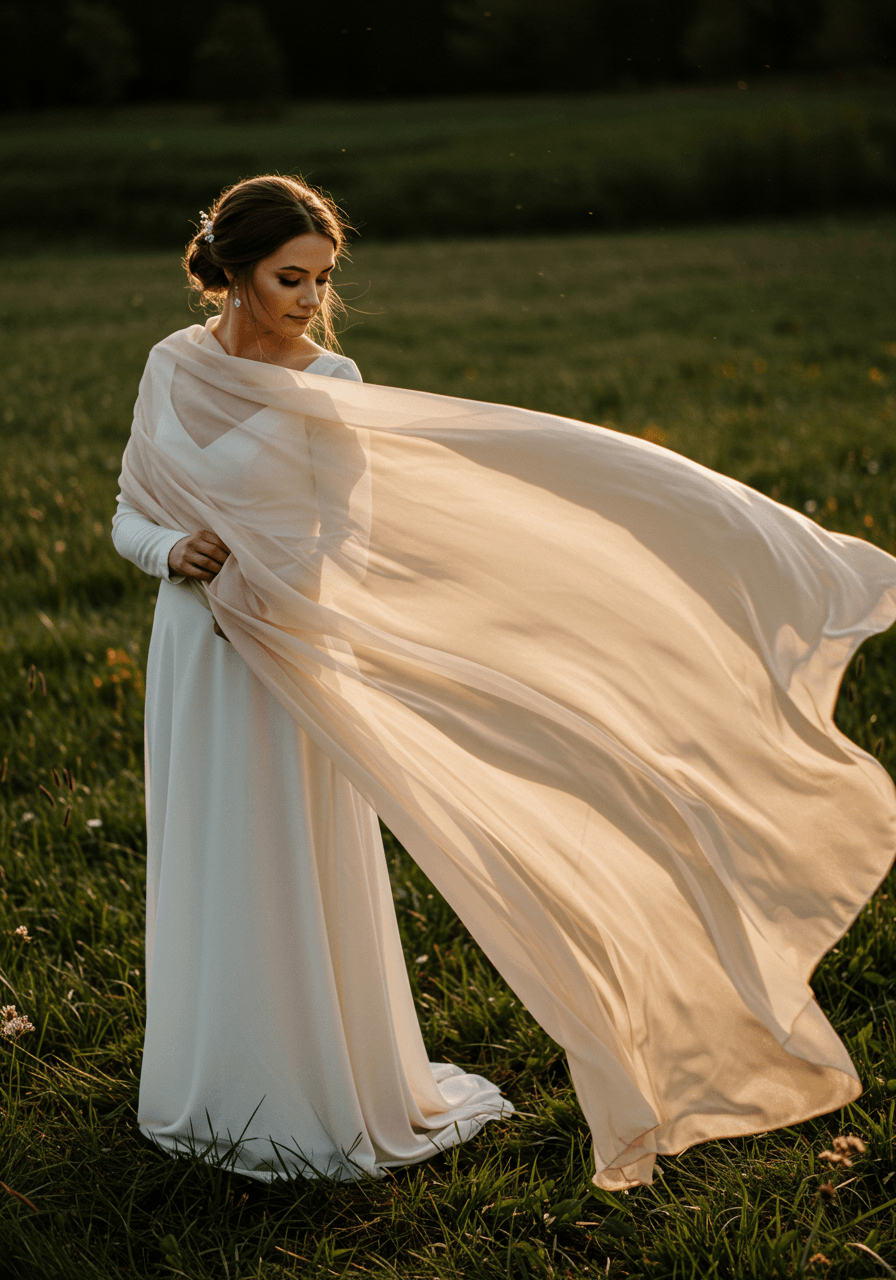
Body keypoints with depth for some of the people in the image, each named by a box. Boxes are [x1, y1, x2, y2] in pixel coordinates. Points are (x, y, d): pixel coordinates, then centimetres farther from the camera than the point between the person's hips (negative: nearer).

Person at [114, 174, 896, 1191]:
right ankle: (214, 1086, 33)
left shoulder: (325, 388, -10)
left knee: (295, 878, 4)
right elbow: (130, 516, 7)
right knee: (204, 870, 14)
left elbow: (345, 552, -11)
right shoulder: (170, 369, 1)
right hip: (193, 657, 4)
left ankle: (322, 1097, 21)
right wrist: (173, 553, -14)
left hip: (288, 662, -4)